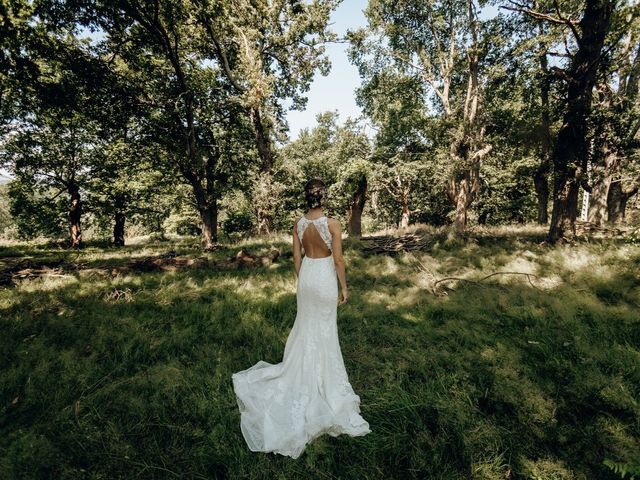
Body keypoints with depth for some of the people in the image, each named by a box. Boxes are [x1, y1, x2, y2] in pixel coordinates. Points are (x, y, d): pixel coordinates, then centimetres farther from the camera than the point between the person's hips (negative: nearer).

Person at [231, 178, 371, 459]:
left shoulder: (299, 224, -3)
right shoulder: (332, 224, -16)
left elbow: (297, 258, 3)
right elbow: (338, 260, -14)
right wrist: (344, 288, -4)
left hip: (306, 275, 4)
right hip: (325, 277, -4)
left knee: (306, 324, 21)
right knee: (324, 329, 11)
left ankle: (304, 370, 35)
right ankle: (322, 373, 26)